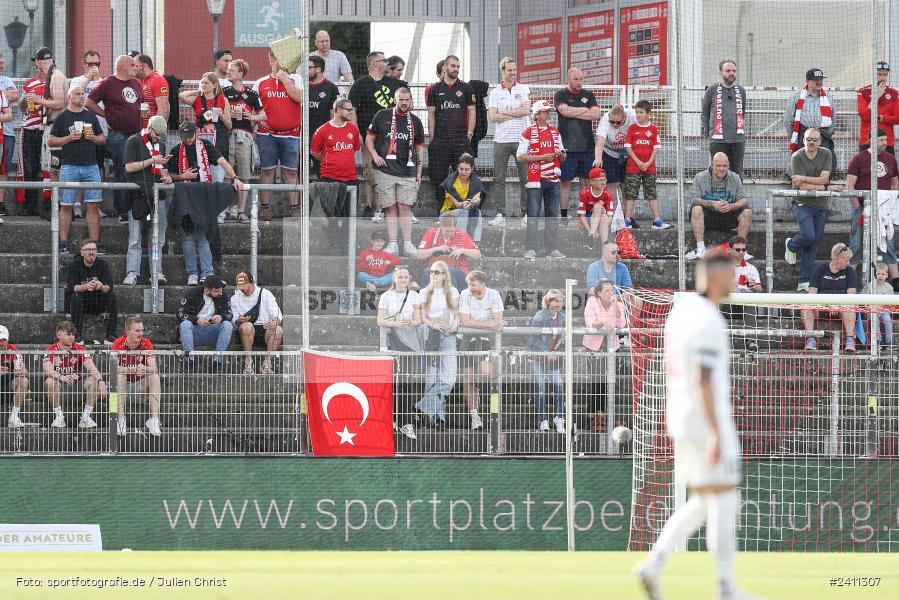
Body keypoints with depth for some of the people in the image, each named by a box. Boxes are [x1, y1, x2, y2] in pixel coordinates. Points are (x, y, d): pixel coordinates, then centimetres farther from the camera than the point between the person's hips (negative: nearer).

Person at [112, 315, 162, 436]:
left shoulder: (146, 344, -8)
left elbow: (154, 369, -19)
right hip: (123, 385, -2)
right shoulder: (118, 344, -13)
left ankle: (154, 420, -30)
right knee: (120, 375, -32)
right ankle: (121, 420, -37)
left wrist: (145, 370, -44)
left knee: (155, 377, -25)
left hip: (141, 383, 2)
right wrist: (133, 370, -44)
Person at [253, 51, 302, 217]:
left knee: (291, 172, 2)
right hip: (267, 133, 0)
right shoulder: (261, 83, 10)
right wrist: (258, 119, -6)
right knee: (268, 171, 0)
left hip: (291, 133, 0)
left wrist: (284, 79, -7)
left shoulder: (295, 79, 8)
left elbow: (299, 97, -10)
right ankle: (266, 207, 2)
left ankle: (294, 207, 5)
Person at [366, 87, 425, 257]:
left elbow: (420, 148, 17)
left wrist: (419, 172, 12)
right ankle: (393, 245, 2)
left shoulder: (415, 121, 13)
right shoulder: (382, 116, 7)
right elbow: (369, 139, 11)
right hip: (385, 171, -1)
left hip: (407, 172, 1)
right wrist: (374, 155, -6)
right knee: (391, 208, 0)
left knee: (405, 208, -4)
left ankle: (408, 244, -2)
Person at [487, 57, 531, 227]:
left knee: (525, 178, -1)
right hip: (501, 140, 1)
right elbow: (492, 117, -2)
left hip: (521, 139, -1)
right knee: (499, 179, -1)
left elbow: (526, 110, -6)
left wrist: (504, 113, -4)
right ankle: (500, 214, 1)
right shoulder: (494, 92, 9)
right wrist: (515, 114, -5)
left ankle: (526, 214, 3)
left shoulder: (523, 89, 8)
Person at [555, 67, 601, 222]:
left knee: (586, 181, 2)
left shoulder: (589, 95, 14)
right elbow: (565, 111, -12)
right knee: (566, 181, -2)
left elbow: (596, 114, 0)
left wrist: (574, 113, -4)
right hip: (567, 146, -3)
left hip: (587, 145, 3)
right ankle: (564, 215, 1)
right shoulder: (560, 95, 6)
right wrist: (584, 110, -2)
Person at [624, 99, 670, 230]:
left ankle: (657, 220, 3)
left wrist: (648, 163, -9)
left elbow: (656, 148, 3)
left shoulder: (653, 129, 4)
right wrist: (638, 162, -11)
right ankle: (628, 220, 0)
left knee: (652, 194, 3)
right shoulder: (632, 128, 2)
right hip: (633, 166, -1)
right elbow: (628, 147, -1)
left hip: (649, 166, 1)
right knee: (630, 193, -2)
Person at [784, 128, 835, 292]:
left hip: (820, 206, 4)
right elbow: (803, 187, -14)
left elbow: (823, 179, -7)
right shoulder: (797, 157, -8)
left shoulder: (826, 154, 3)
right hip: (802, 204, -4)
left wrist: (803, 178, -16)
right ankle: (791, 246, 14)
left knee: (814, 244, 2)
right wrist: (823, 187, -12)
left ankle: (804, 282, 7)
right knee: (809, 235, -22)